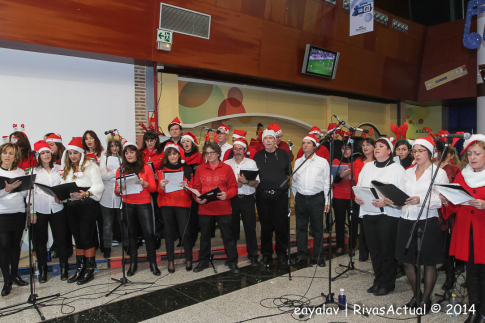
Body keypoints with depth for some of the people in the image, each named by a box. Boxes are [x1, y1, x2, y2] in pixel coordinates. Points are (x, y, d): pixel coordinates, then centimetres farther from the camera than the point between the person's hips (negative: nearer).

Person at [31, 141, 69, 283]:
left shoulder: (59, 169, 8)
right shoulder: (34, 171, 3)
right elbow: (30, 192, 1)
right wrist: (31, 212, -4)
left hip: (57, 208, 1)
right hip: (39, 210, 0)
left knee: (61, 238, 3)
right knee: (40, 240, 7)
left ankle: (64, 268, 15)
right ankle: (42, 270, 20)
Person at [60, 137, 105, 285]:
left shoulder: (90, 166, -4)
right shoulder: (66, 169, 18)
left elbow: (99, 186, -13)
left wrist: (86, 193, -28)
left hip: (87, 206, -6)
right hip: (71, 206, 6)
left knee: (86, 238, -5)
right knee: (78, 239, 12)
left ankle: (89, 270, 6)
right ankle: (79, 270, 21)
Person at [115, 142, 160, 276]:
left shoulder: (146, 168, 6)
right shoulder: (121, 170, 9)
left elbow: (153, 188, 2)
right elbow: (117, 191, 8)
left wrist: (144, 183, -17)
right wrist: (119, 189, -15)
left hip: (144, 204, -1)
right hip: (128, 205, 2)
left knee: (149, 233, -7)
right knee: (132, 233, 7)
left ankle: (153, 263, 5)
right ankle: (133, 263, 18)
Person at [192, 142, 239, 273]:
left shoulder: (227, 168, 2)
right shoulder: (200, 169, 8)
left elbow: (233, 187, 0)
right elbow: (196, 187, 6)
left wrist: (227, 194, -20)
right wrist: (198, 198, -13)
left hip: (223, 209, -2)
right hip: (205, 209, 2)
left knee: (228, 236, 4)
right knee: (205, 236, 14)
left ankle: (233, 262, 17)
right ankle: (203, 261, 30)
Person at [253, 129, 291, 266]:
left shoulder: (283, 154, 9)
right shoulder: (258, 156, 11)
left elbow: (289, 173, 11)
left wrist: (284, 183, 0)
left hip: (280, 194, -1)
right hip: (263, 195, 1)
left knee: (281, 225, 1)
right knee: (265, 226, 6)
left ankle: (281, 253, 17)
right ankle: (266, 254, 18)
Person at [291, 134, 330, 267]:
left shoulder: (322, 161, 4)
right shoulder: (298, 162, 12)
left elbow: (327, 182, 3)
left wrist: (327, 201, -1)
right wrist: (295, 197, 12)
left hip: (317, 198, -3)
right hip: (300, 199, 3)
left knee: (318, 228, 2)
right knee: (301, 228, 6)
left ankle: (318, 257, 14)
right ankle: (301, 256, 15)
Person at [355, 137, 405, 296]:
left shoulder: (397, 168, -2)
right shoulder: (367, 166, 16)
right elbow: (359, 186, 18)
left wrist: (386, 202, -24)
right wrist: (357, 197, -2)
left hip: (388, 214, -5)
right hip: (368, 213, 6)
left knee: (387, 250, 1)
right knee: (374, 249, 12)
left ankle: (388, 284, 16)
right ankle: (378, 281, 26)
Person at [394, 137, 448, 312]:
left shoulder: (439, 173, -2)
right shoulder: (408, 172, 14)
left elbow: (442, 200, -11)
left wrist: (421, 200, -25)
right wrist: (393, 200, -7)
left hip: (427, 221, -5)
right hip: (406, 220, 5)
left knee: (429, 263, 6)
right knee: (407, 260, 10)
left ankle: (426, 298, 22)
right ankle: (416, 294, 30)